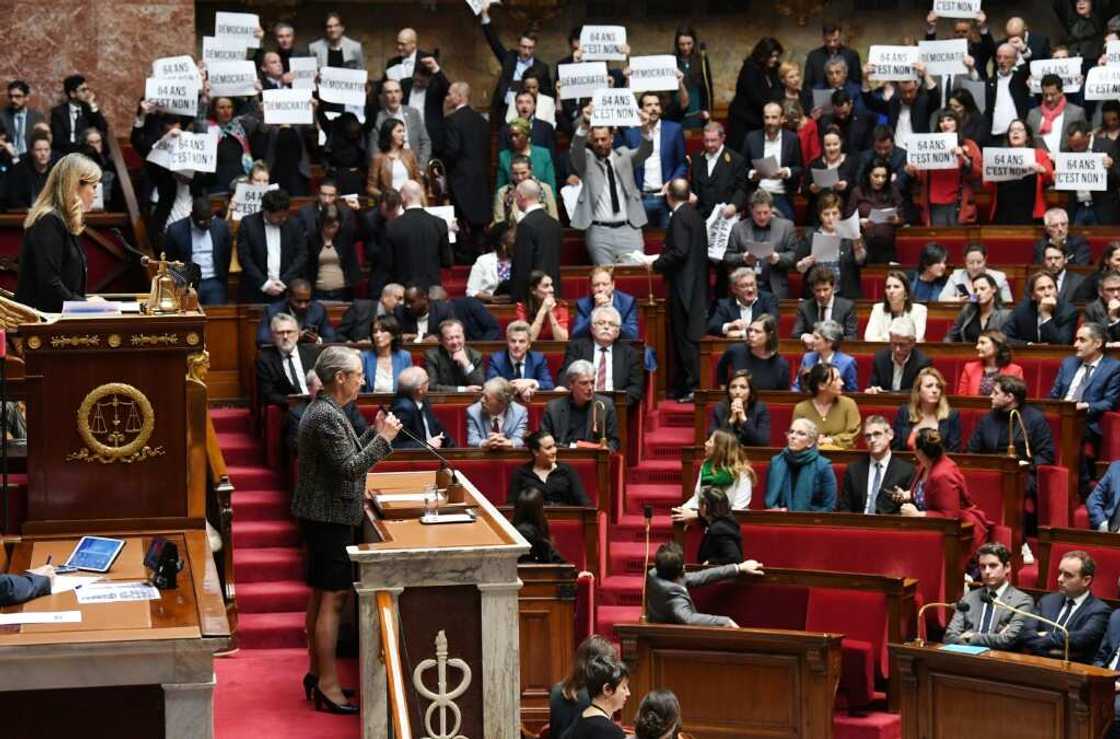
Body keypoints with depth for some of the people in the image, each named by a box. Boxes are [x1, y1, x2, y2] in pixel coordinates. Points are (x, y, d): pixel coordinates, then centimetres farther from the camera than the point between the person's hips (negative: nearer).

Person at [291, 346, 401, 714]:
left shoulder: (323, 410, 12)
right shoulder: (327, 416, -20)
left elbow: (346, 455, 17)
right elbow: (349, 467, -24)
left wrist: (374, 433, 10)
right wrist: (383, 439, -17)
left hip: (321, 515, 11)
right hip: (330, 517, -11)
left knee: (320, 596, 17)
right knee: (333, 600, -7)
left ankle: (316, 672, 26)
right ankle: (327, 687, -5)